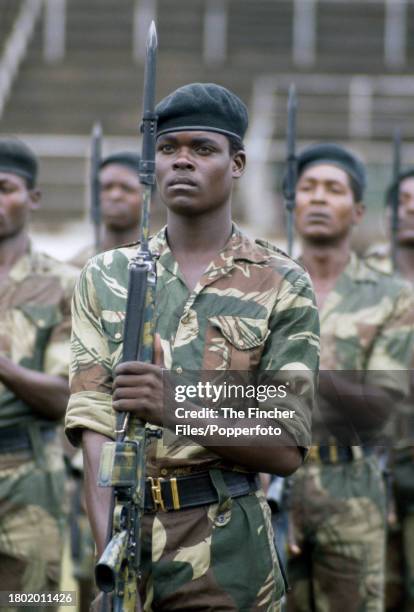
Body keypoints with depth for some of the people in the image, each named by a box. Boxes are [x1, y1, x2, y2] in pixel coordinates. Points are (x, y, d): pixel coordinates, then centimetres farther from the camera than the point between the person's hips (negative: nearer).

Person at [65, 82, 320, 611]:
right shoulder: (106, 278, 6)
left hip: (226, 554, -1)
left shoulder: (283, 286, 0)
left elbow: (287, 448, -6)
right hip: (122, 527, 2)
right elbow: (95, 426, -4)